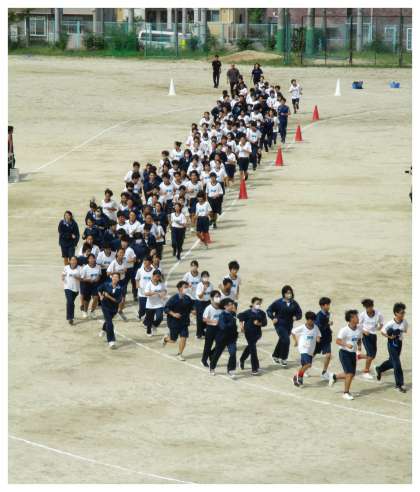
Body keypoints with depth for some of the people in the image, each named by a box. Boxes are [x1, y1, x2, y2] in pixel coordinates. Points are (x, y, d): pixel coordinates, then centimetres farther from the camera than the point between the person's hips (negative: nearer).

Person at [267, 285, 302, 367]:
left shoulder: (294, 303, -2)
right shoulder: (278, 302, -12)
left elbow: (299, 313, 6)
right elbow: (269, 310, -4)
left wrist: (296, 317, -14)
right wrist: (273, 318, -15)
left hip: (289, 325, 5)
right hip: (280, 324, -5)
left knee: (282, 341, 19)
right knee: (286, 340, -16)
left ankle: (275, 356, 41)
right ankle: (283, 359, 0)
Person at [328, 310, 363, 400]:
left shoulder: (359, 329, 2)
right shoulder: (344, 330, -17)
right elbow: (337, 341, -17)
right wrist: (346, 344, -33)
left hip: (353, 353, 7)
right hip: (345, 352, -7)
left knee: (352, 374, 10)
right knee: (350, 373, -12)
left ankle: (334, 377, 36)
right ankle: (346, 393, 3)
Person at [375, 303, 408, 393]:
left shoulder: (404, 322, -5)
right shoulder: (391, 323, -22)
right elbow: (382, 330, -16)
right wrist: (389, 336, -31)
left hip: (399, 343, 7)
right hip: (392, 344, -7)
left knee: (392, 361, 21)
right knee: (397, 364, -8)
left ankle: (379, 369, 50)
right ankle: (399, 384, 0)